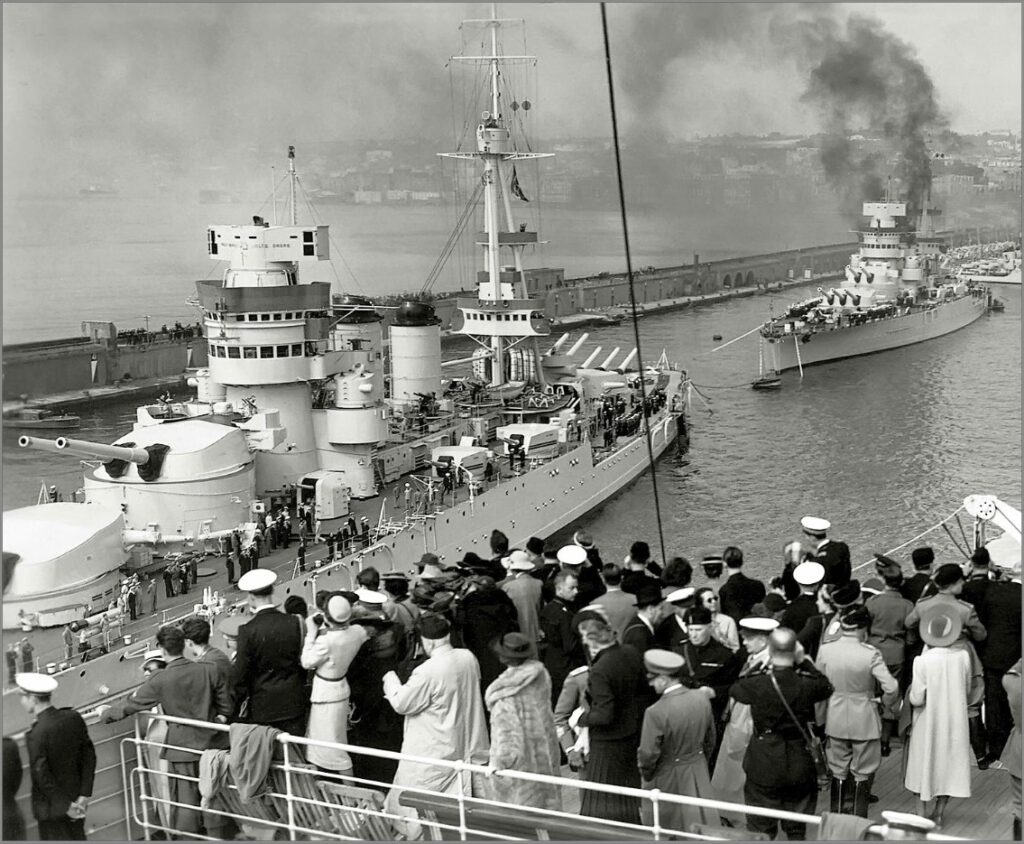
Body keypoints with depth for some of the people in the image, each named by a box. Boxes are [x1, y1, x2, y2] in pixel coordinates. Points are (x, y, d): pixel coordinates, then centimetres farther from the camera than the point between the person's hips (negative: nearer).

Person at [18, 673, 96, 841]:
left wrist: (66, 805, -12)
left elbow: (42, 776, -21)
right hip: (76, 800, 6)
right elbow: (89, 755, -2)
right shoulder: (73, 718, -5)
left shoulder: (36, 734, -23)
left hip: (52, 808, -6)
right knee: (77, 839, 20)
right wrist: (84, 794, 0)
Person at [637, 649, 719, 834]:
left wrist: (646, 776, 2)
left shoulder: (656, 712, -27)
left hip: (666, 780, -5)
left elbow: (648, 755, -18)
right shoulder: (702, 699, -10)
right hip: (699, 775, 5)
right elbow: (710, 740, 5)